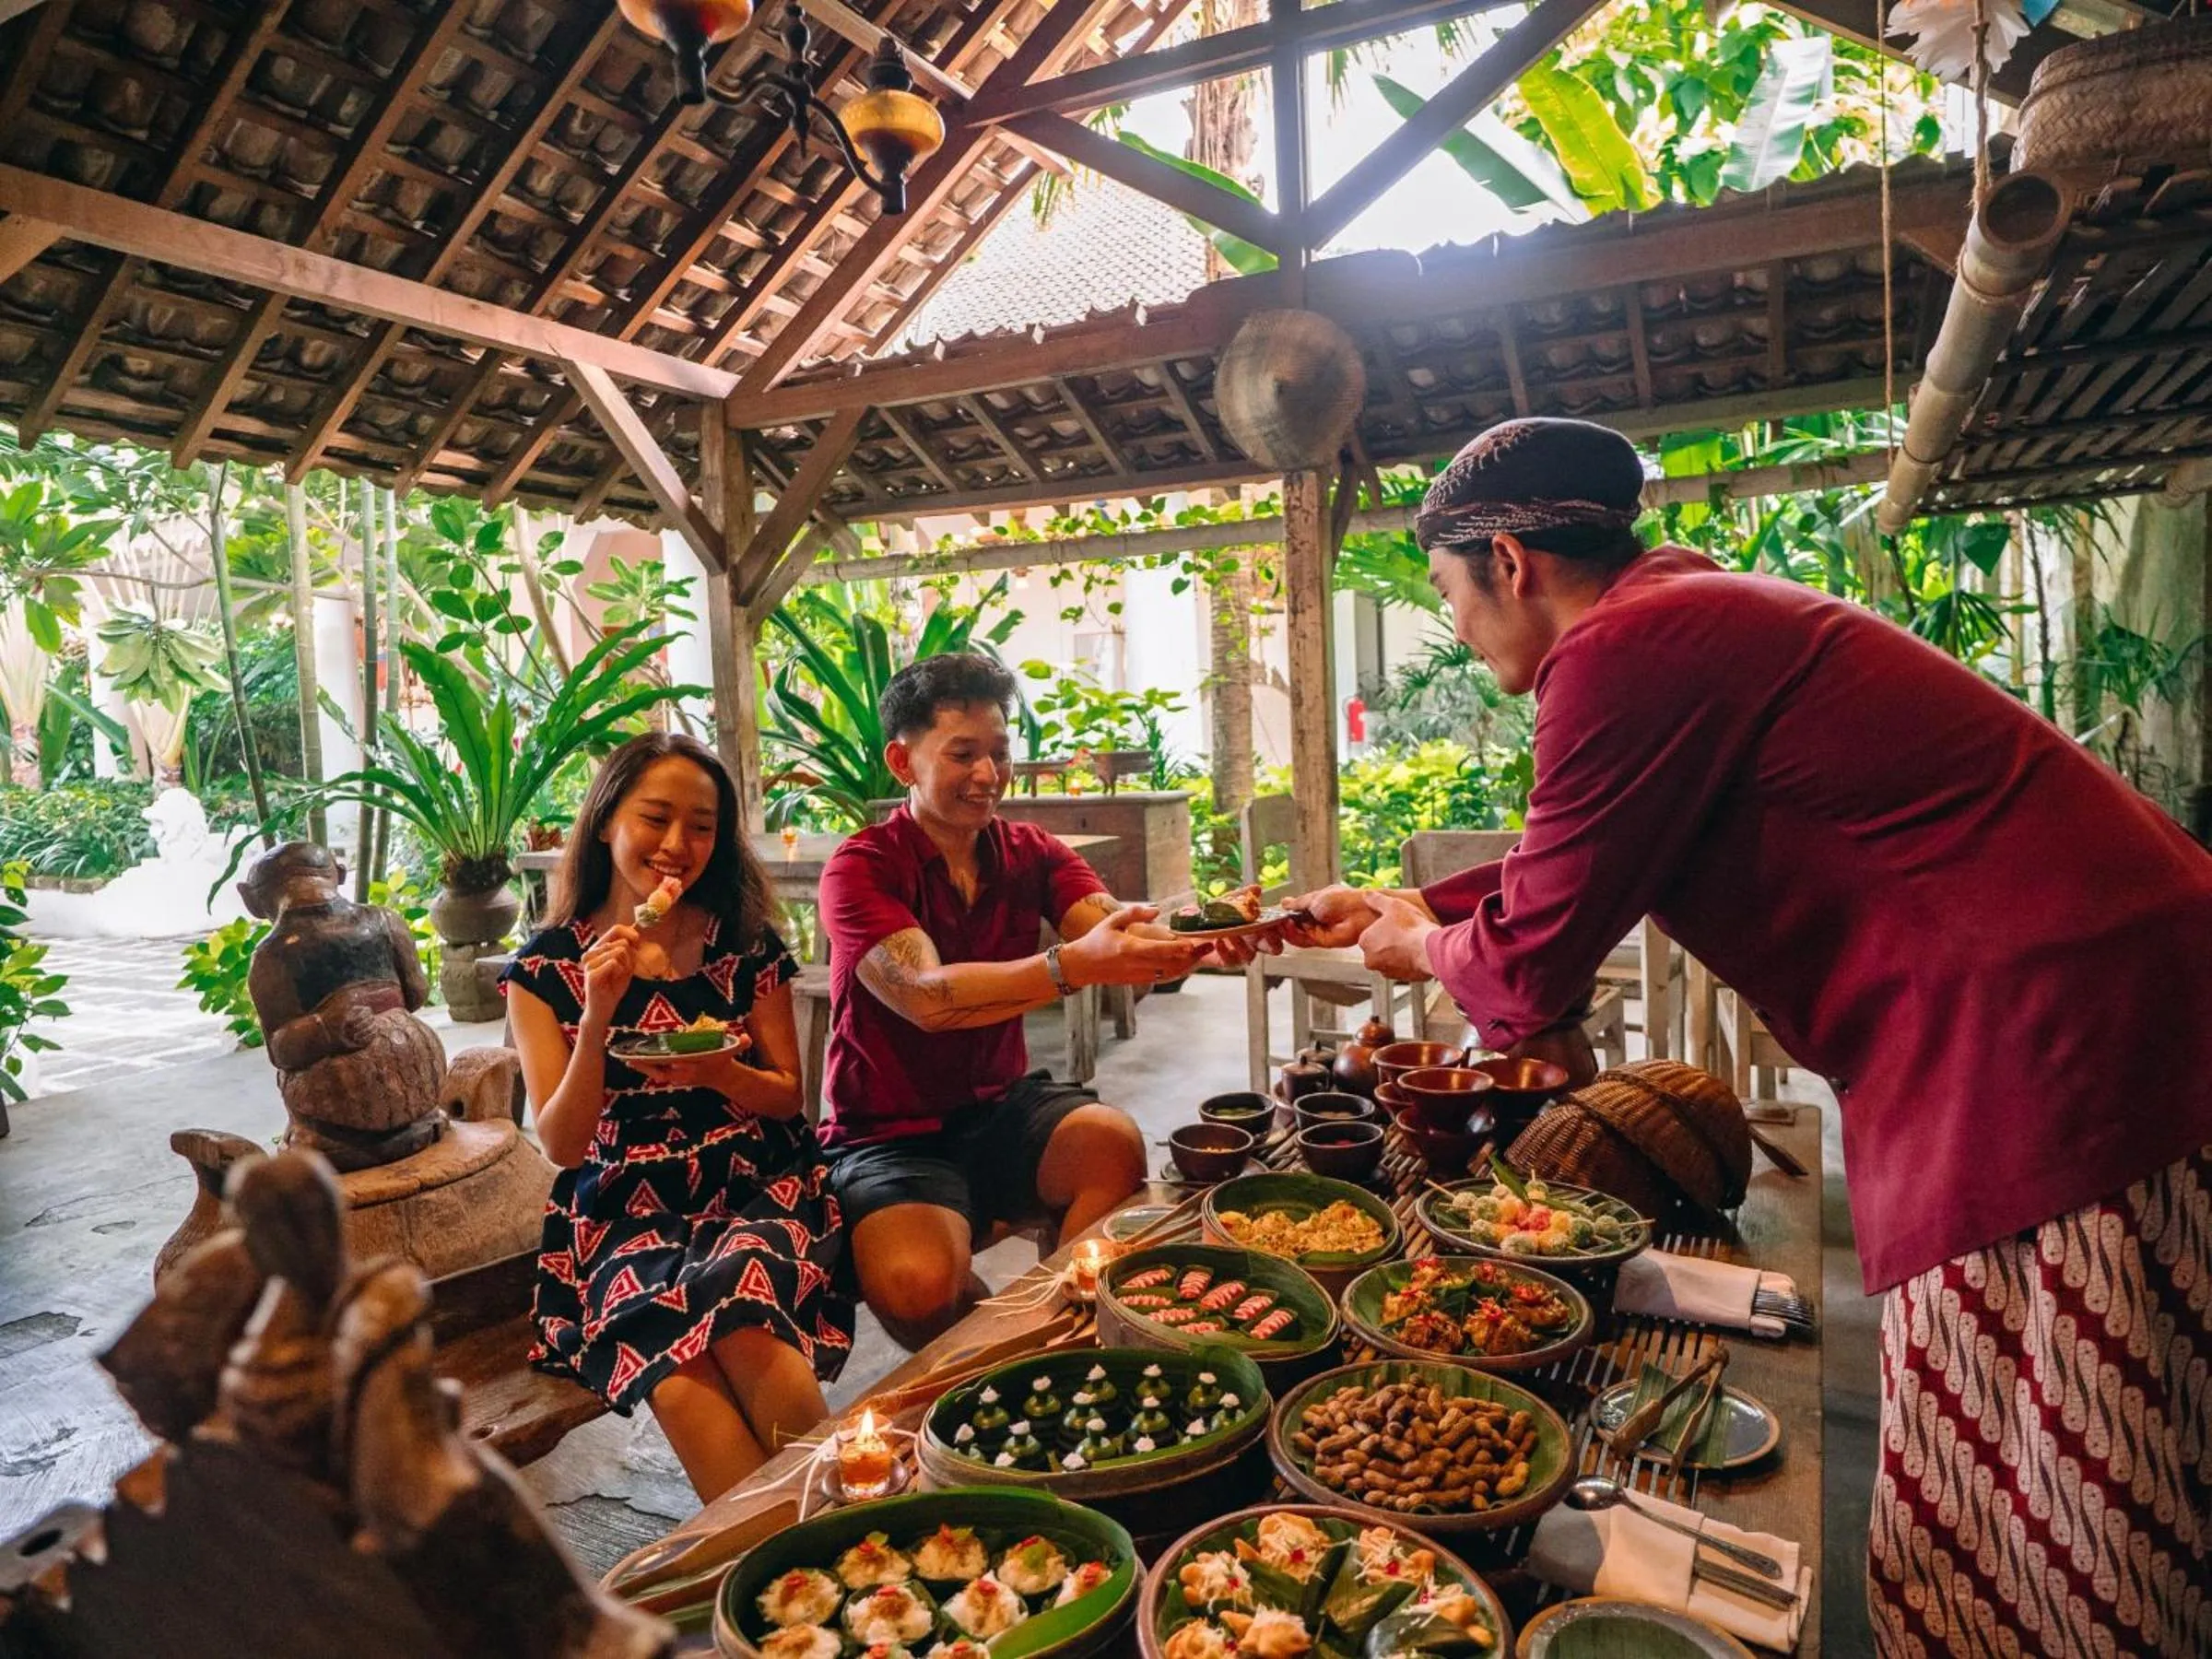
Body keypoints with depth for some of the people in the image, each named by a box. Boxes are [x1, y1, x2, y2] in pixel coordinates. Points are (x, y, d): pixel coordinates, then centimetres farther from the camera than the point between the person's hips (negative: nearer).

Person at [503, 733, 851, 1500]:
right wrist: (597, 1018, -16)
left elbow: (788, 1096, 8)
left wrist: (717, 1071, -14)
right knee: (672, 1364, -32)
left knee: (733, 1299, -34)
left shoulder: (746, 944, 5)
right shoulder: (546, 967, 4)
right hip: (626, 1211, 0)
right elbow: (563, 1144, -1)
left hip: (757, 1185, 0)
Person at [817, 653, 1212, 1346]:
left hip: (1002, 1107, 4)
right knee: (917, 1284, -30)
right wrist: (1072, 966, -45)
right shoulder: (861, 868, -13)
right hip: (893, 1134, -3)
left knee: (1114, 1144, -27)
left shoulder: (1032, 854, 2)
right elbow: (927, 997, -29)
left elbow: (1117, 933, -16)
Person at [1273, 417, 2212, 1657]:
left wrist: (1426, 948, 11)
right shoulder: (1701, 616, 14)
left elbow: (1528, 965, -11)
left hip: (2059, 1048, -10)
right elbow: (1580, 865, 27)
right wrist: (1403, 905, 34)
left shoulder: (1627, 647, -17)